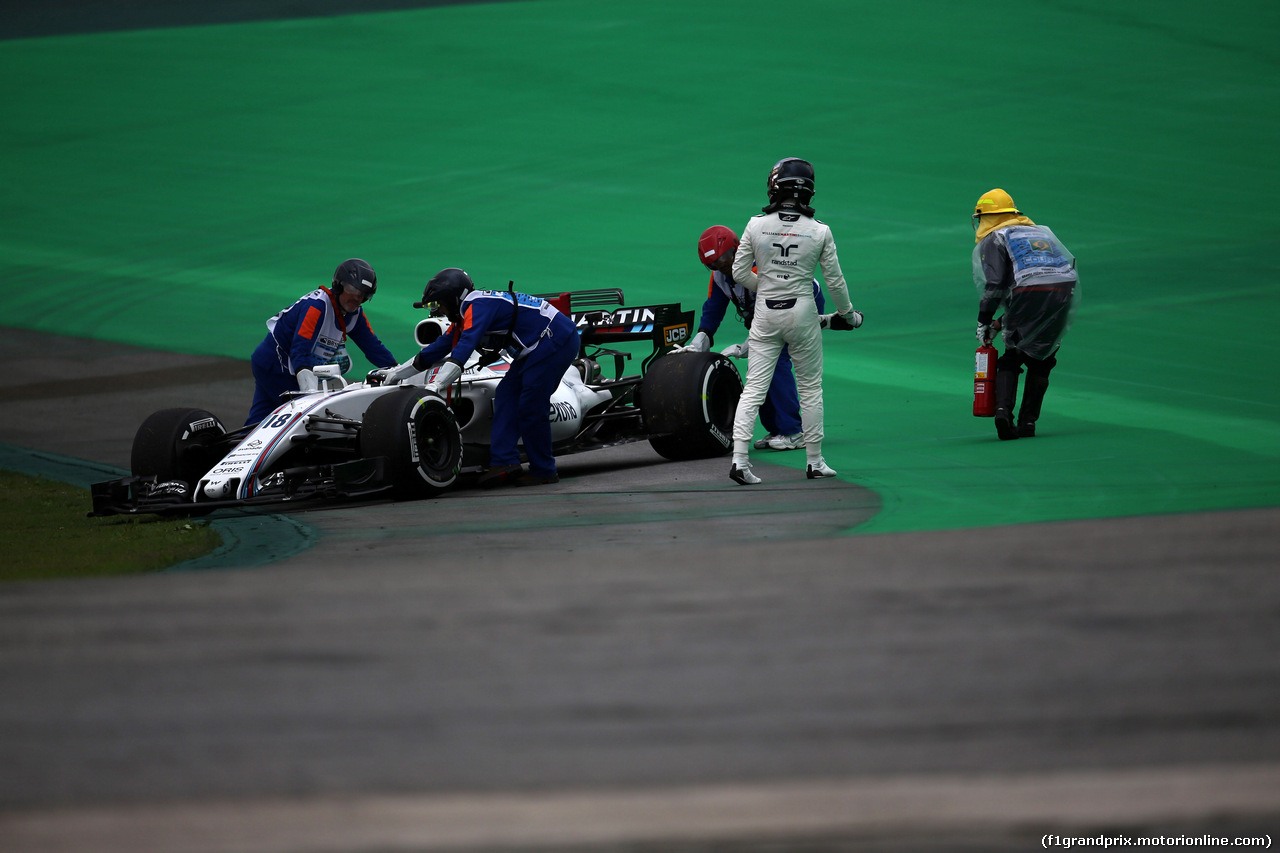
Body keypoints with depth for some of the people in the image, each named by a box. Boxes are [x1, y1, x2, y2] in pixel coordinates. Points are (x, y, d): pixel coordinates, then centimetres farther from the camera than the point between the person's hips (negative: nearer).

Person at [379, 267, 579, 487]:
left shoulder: (478, 306, -17)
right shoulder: (467, 313, 14)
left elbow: (465, 346, -30)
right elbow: (442, 346, 21)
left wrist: (437, 384, -37)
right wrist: (398, 372, 25)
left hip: (556, 342, -11)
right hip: (535, 349, 11)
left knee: (530, 409, -10)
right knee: (506, 396, 5)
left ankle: (543, 473, 1)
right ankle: (505, 462, -3)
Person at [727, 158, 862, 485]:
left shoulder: (756, 225, -6)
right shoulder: (819, 231, -8)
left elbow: (740, 273, -1)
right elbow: (835, 280, -2)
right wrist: (848, 314, 15)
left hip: (765, 314, 1)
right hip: (802, 314, -1)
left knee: (754, 389, 2)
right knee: (810, 388, 14)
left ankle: (739, 459, -10)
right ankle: (814, 462, 20)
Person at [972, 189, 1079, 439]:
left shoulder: (994, 239, 13)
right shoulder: (1040, 232, 33)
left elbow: (994, 285, -1)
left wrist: (984, 322, 11)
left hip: (1029, 292, -5)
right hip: (1065, 289, 5)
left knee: (1011, 359, 13)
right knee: (1041, 360, 20)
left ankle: (1003, 409, -8)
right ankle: (1027, 421, 14)